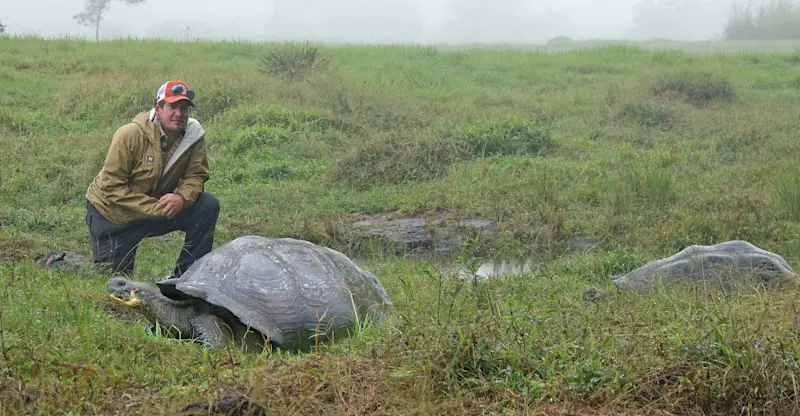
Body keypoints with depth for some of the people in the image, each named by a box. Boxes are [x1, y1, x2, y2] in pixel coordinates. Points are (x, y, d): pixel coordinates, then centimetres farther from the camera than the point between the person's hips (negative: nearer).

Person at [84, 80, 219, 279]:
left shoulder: (194, 134, -14)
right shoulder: (130, 135, -26)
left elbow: (196, 175, -8)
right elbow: (111, 188, -25)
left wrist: (182, 197, -32)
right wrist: (154, 207, -32)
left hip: (159, 208, 4)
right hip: (112, 213, -4)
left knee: (208, 205, -17)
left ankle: (184, 276, -7)